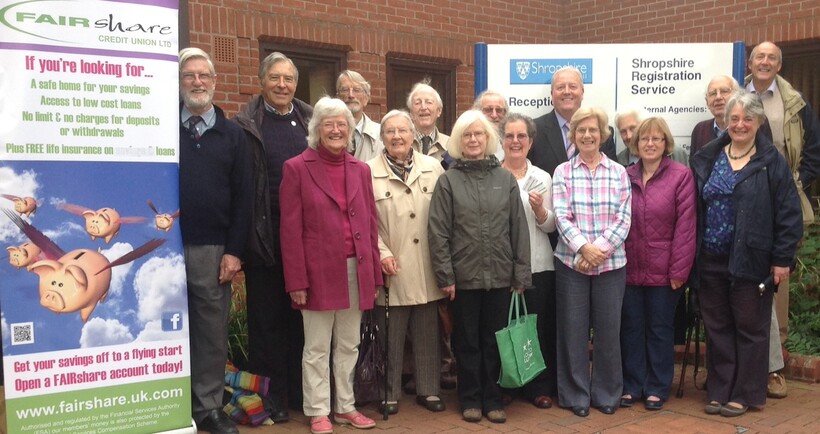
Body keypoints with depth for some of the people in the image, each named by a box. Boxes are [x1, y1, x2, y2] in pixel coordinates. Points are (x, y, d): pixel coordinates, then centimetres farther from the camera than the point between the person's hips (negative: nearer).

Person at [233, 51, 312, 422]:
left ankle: (302, 390, 22)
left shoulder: (310, 122, 9)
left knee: (303, 314, 10)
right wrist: (244, 234, -11)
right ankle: (274, 394, 18)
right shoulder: (247, 125, -1)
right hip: (264, 232, -2)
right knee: (267, 315, 7)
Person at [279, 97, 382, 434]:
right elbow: (290, 230, -7)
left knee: (349, 346, 14)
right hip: (319, 272, -4)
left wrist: (374, 273, 7)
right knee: (317, 349, 5)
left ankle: (345, 406, 26)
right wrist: (297, 280, -11)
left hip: (356, 271, 5)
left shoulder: (360, 170, 10)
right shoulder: (297, 168, -4)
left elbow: (371, 224, 11)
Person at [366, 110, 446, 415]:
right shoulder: (369, 171, -3)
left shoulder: (433, 167, 5)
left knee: (427, 333, 12)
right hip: (392, 268, -2)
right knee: (391, 335, 7)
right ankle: (390, 393, 21)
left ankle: (428, 390, 25)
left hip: (426, 268, 3)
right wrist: (381, 252, -11)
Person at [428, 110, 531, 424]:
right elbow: (438, 232, -4)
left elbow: (519, 229, 3)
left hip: (500, 276, 2)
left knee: (495, 340, 10)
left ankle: (492, 399, 24)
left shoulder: (506, 179, 4)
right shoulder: (448, 180, -1)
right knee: (467, 341, 9)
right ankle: (470, 400, 22)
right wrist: (445, 276, -8)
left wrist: (521, 274, 0)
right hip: (464, 276, -1)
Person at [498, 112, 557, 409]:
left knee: (538, 326, 5)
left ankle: (539, 387, 19)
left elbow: (550, 226, 4)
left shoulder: (542, 178, 6)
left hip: (537, 265, 1)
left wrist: (540, 209, -14)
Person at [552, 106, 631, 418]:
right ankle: (575, 394, 18)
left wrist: (600, 248, -15)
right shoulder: (563, 172, 2)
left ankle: (606, 393, 23)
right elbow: (561, 217, -7)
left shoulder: (618, 172, 5)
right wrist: (584, 248, -19)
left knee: (608, 330, 7)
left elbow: (623, 219, -3)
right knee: (573, 330, 5)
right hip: (571, 261, -1)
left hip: (611, 263, 1)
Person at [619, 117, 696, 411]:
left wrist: (679, 270, -12)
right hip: (629, 269, 3)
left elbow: (685, 226, -10)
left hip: (663, 271, -3)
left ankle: (657, 388, 23)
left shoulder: (681, 176, -7)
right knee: (631, 328, 10)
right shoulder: (624, 177, 5)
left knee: (660, 329, 9)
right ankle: (631, 385, 24)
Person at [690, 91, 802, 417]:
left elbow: (788, 215, -5)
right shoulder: (705, 160, 7)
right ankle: (720, 390, 22)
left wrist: (782, 259, -10)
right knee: (717, 328, 11)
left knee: (750, 328, 7)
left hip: (750, 261, -4)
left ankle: (745, 394, 18)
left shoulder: (772, 163, -4)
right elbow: (693, 210, 9)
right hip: (710, 261, 4)